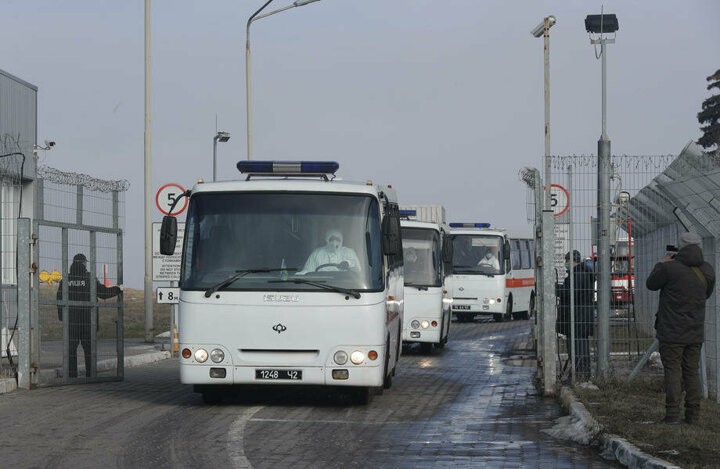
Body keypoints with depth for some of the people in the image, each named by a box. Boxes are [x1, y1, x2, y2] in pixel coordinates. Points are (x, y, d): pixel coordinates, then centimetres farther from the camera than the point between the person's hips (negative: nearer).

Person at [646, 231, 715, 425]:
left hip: (672, 332, -5)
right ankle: (693, 414, 10)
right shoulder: (707, 270, 3)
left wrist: (662, 264, 15)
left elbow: (651, 284, 1)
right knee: (692, 372, 10)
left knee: (673, 371, -3)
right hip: (696, 332, 5)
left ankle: (672, 414, -6)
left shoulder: (670, 268, -15)